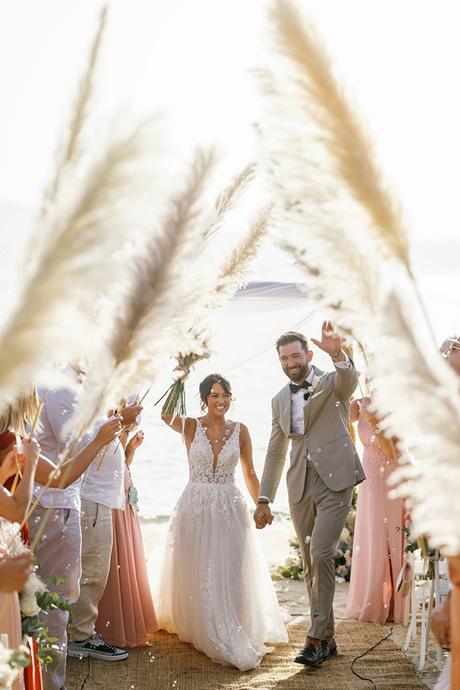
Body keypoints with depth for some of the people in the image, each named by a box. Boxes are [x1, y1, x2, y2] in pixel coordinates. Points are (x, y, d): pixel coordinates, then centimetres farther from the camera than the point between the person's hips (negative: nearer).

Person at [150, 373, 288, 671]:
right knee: (198, 574, 9)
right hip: (195, 507, -1)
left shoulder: (240, 430, 2)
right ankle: (201, 631, 29)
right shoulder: (191, 426, -3)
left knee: (231, 575, 3)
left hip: (230, 509, 1)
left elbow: (249, 472, 10)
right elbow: (166, 414, -25)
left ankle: (232, 636, 15)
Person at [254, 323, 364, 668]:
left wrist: (337, 354, -44)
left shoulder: (333, 383, 2)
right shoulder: (280, 400, 16)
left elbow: (352, 379, -24)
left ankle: (317, 637, -6)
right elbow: (275, 453, 19)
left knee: (321, 554, -16)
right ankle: (327, 638, 18)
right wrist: (264, 500, 16)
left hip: (335, 481, -5)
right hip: (301, 487, 5)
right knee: (311, 564, 7)